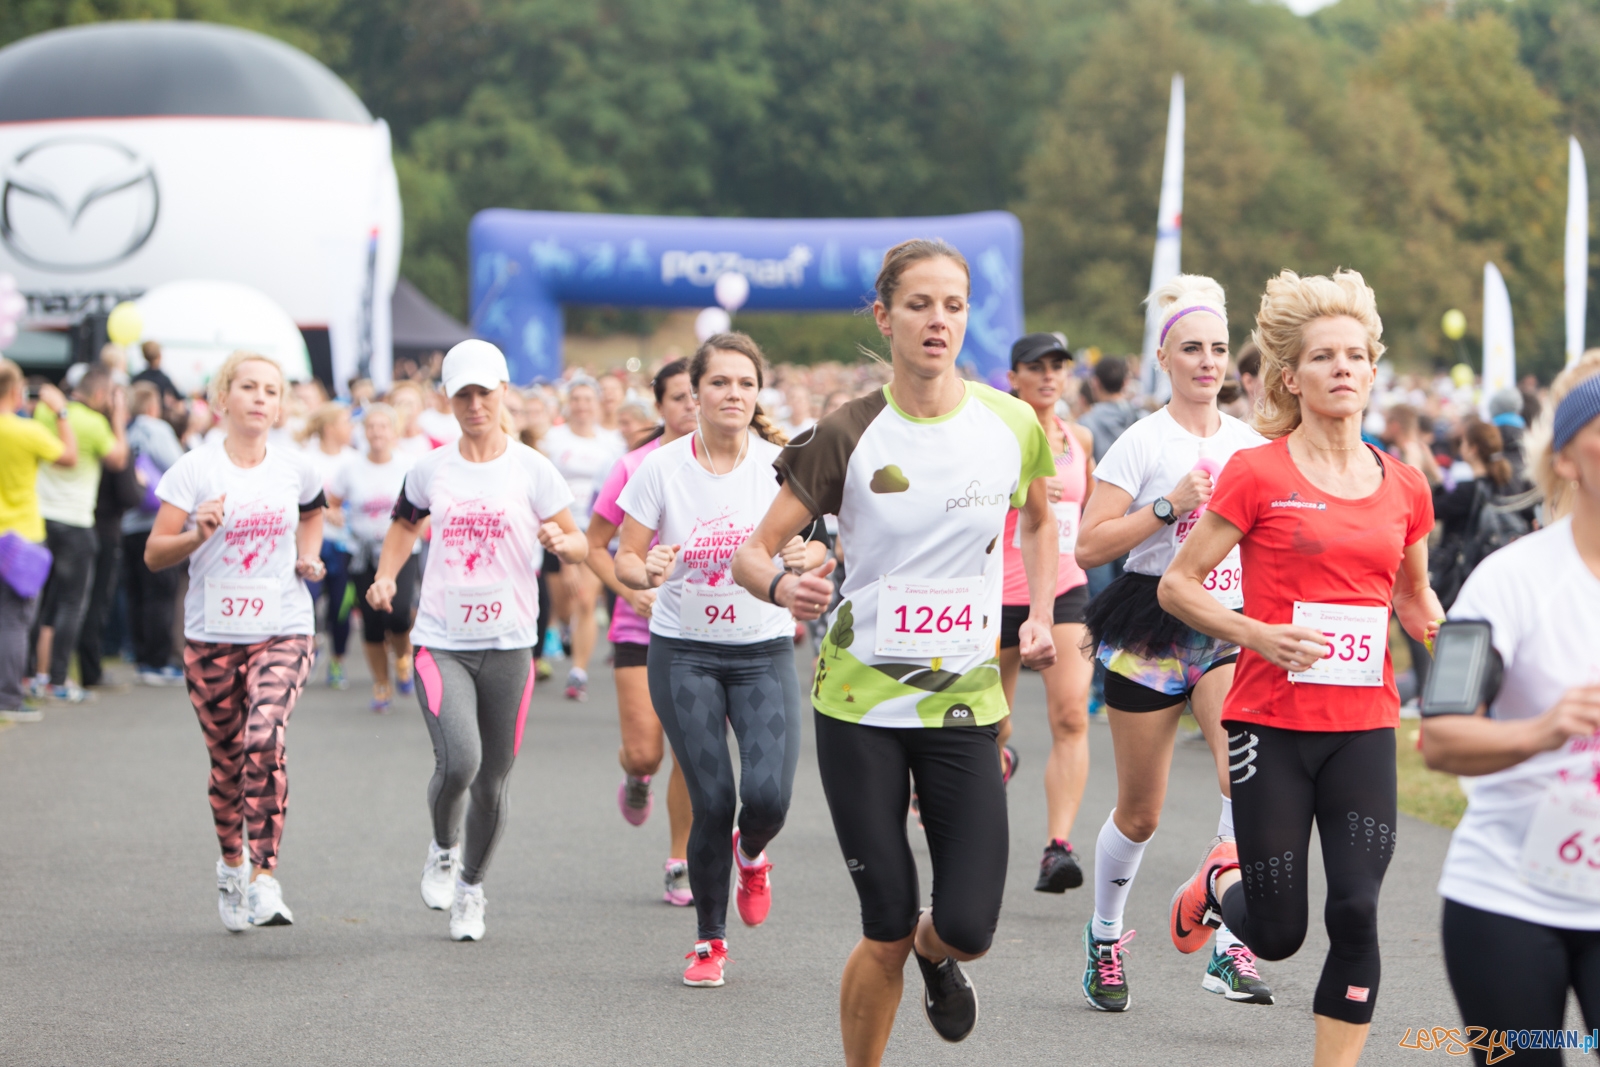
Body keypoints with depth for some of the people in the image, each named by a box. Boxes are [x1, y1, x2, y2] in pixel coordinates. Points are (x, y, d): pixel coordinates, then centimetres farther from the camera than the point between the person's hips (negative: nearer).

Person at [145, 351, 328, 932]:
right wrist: (197, 534, -24)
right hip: (212, 636, 0)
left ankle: (265, 880, -21)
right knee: (227, 759, 8)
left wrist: (308, 556, 10)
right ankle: (231, 865, 35)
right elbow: (154, 553, -6)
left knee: (265, 740, -22)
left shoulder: (295, 467, 4)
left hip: (283, 631, 0)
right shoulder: (194, 469, -4)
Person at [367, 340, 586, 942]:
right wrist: (385, 576, 8)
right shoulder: (430, 470, 5)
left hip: (508, 643, 0)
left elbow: (580, 546, 3)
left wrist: (563, 541, -21)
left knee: (494, 779, 6)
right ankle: (443, 849, 11)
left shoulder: (531, 469, -1)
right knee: (458, 760, -20)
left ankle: (472, 885, 29)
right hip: (440, 641, 0)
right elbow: (405, 523, 25)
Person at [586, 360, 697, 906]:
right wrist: (630, 590, -13)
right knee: (644, 753, -7)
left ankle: (680, 865, 13)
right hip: (643, 628, -1)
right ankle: (635, 778, 32)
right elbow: (595, 545, 1)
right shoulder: (636, 468, -5)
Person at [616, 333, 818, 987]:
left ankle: (751, 855, 22)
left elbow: (810, 548, -5)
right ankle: (709, 940, 16)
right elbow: (625, 559, -1)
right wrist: (648, 571, -24)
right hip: (683, 653, 0)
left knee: (768, 795, -16)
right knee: (713, 802, -6)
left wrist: (802, 557, -29)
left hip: (764, 651, 0)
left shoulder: (780, 464, -4)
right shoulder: (661, 467, -5)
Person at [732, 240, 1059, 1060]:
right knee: (887, 932, -3)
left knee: (968, 926, -7)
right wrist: (781, 585, -29)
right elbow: (752, 552, -7)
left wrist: (1040, 616, 6)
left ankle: (934, 952, 31)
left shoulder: (1010, 425, -1)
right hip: (861, 703, -2)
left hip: (964, 705, 2)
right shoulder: (848, 437, -7)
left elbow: (1038, 519, 21)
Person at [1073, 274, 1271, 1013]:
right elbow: (1090, 544, -10)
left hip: (1229, 631, 2)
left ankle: (1230, 950, -25)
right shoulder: (1143, 443, -4)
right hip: (1151, 632, -2)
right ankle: (1105, 939, 33)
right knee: (1139, 813, 7)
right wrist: (1168, 506, -18)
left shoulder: (1250, 444, 8)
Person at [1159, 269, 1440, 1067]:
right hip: (1272, 723, -3)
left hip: (1364, 725, 3)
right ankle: (1220, 882, 39)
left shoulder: (1403, 487, 6)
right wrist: (1258, 635, -17)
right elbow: (1177, 585, -3)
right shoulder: (1257, 474, -6)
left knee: (1357, 916, -9)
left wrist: (1428, 620, 2)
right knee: (1277, 933, 4)